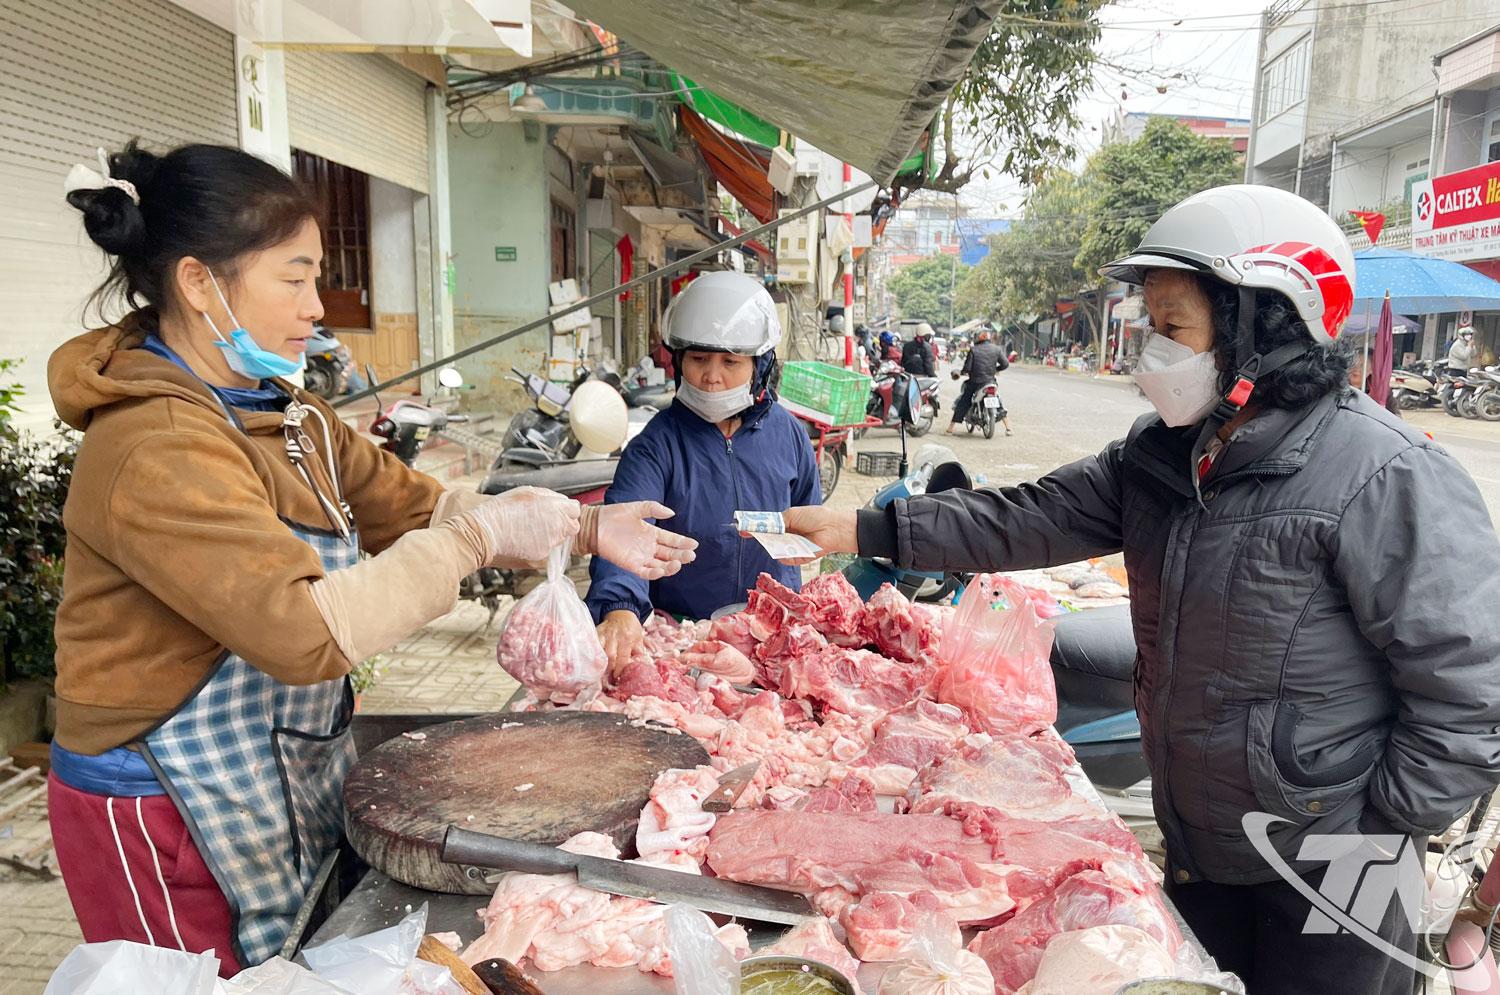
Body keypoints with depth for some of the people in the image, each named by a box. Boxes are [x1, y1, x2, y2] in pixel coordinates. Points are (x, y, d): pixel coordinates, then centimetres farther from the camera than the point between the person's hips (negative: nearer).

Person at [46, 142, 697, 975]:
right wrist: (479, 537, -24)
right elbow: (309, 630, -32)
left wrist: (585, 529, -2)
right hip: (167, 815, -8)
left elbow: (414, 509, 6)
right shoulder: (157, 450, -25)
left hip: (280, 779, 8)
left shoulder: (280, 412, 5)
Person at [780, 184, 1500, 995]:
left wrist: (1377, 839, -15)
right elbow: (1033, 518, 0)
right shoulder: (1162, 455, 0)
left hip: (1323, 875, -6)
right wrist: (866, 531, -4)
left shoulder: (1386, 480, -22)